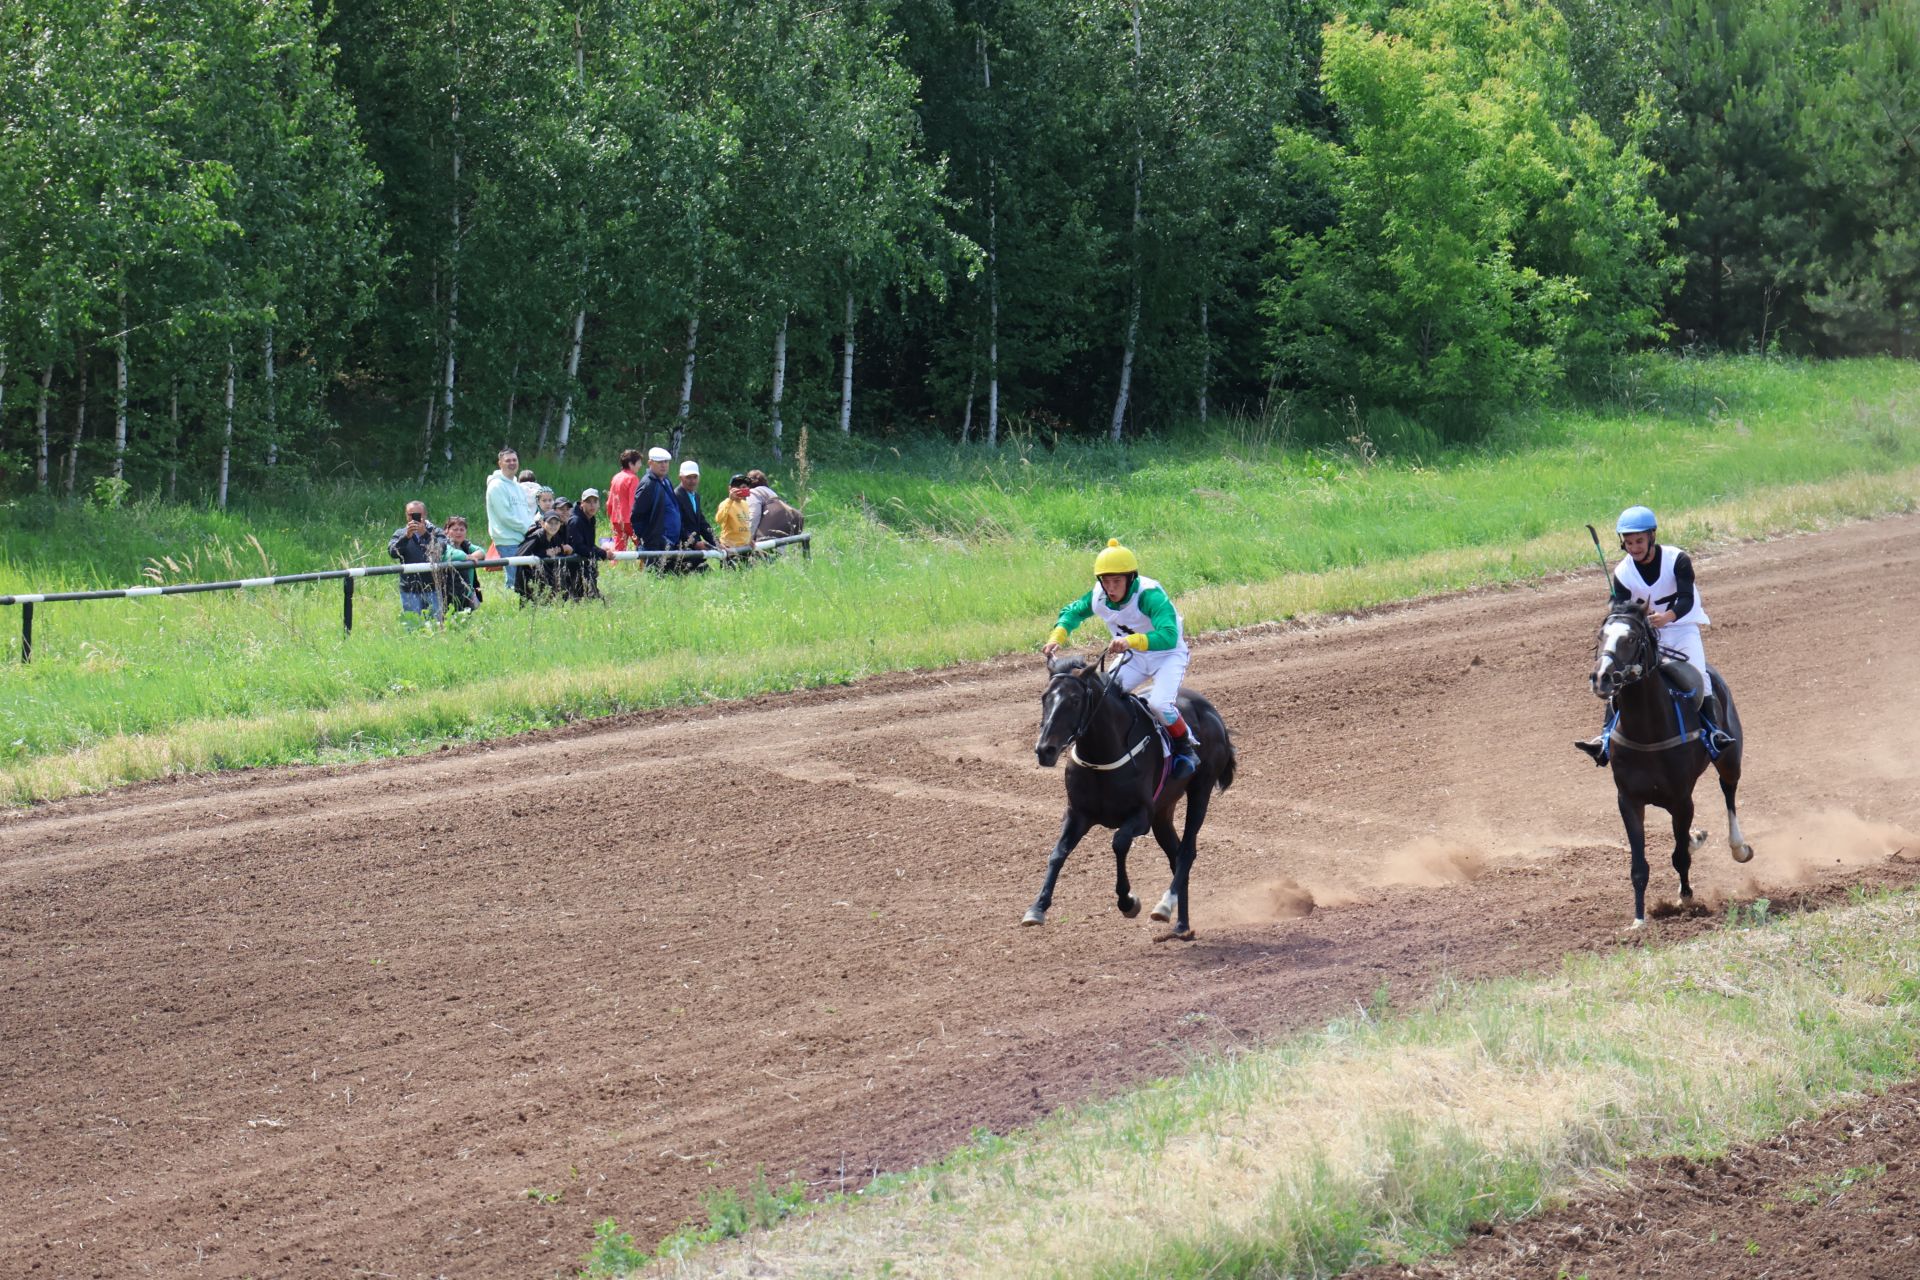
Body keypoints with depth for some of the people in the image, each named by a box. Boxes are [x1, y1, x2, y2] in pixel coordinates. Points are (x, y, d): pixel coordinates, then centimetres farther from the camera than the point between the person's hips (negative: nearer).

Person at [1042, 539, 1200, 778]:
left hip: (1168, 654, -6)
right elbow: (1072, 612, 5)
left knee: (1159, 703, -29)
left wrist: (1131, 641, -62)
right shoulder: (1099, 597, -15)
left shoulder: (1150, 595, -34)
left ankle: (1186, 746, -2)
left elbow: (1169, 637, -47)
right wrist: (1057, 637, -15)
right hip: (1133, 658, 6)